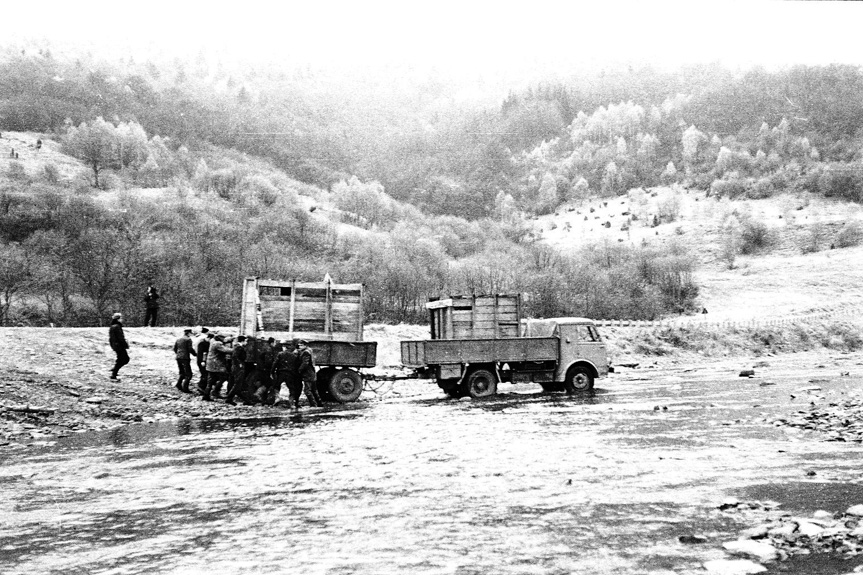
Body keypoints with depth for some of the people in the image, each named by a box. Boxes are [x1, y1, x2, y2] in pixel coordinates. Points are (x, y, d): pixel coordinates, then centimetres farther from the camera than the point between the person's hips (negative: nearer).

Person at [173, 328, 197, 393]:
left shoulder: (178, 339, 12)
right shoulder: (188, 339, -9)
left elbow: (174, 348, 15)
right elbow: (190, 349, -14)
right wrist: (196, 355, -1)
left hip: (178, 358, 7)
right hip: (185, 358, -7)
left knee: (182, 373, 21)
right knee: (188, 374, -2)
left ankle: (178, 384, 8)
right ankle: (185, 388, -8)